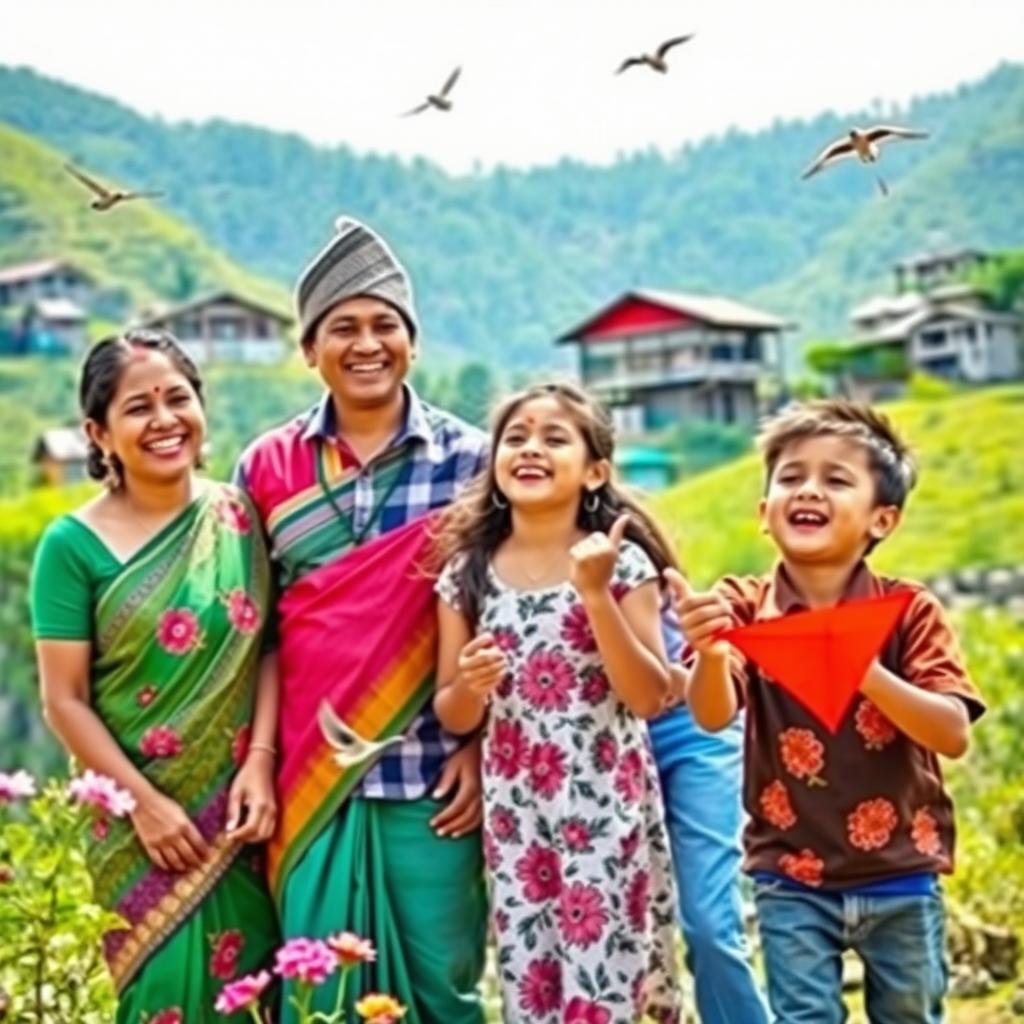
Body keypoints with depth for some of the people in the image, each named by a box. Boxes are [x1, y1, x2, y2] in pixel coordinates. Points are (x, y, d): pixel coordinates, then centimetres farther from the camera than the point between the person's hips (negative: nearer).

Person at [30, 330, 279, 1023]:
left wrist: (261, 760, -11)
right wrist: (143, 802, -11)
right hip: (141, 818, -3)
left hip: (241, 805, 3)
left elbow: (270, 648, 1)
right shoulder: (75, 544, -7)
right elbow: (65, 700, -7)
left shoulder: (238, 516, 2)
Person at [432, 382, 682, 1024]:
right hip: (514, 814, 3)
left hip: (606, 807, -2)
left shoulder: (622, 562, -5)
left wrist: (596, 593, -18)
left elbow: (650, 698, -10)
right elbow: (453, 717, 7)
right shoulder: (467, 573, 2)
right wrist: (470, 686, -16)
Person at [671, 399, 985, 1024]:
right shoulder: (744, 609, -8)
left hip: (901, 878, 1)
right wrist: (709, 653, -45)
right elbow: (713, 716, -23)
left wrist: (866, 670, -32)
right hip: (792, 882, -1)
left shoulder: (907, 611, -9)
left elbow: (954, 734, -17)